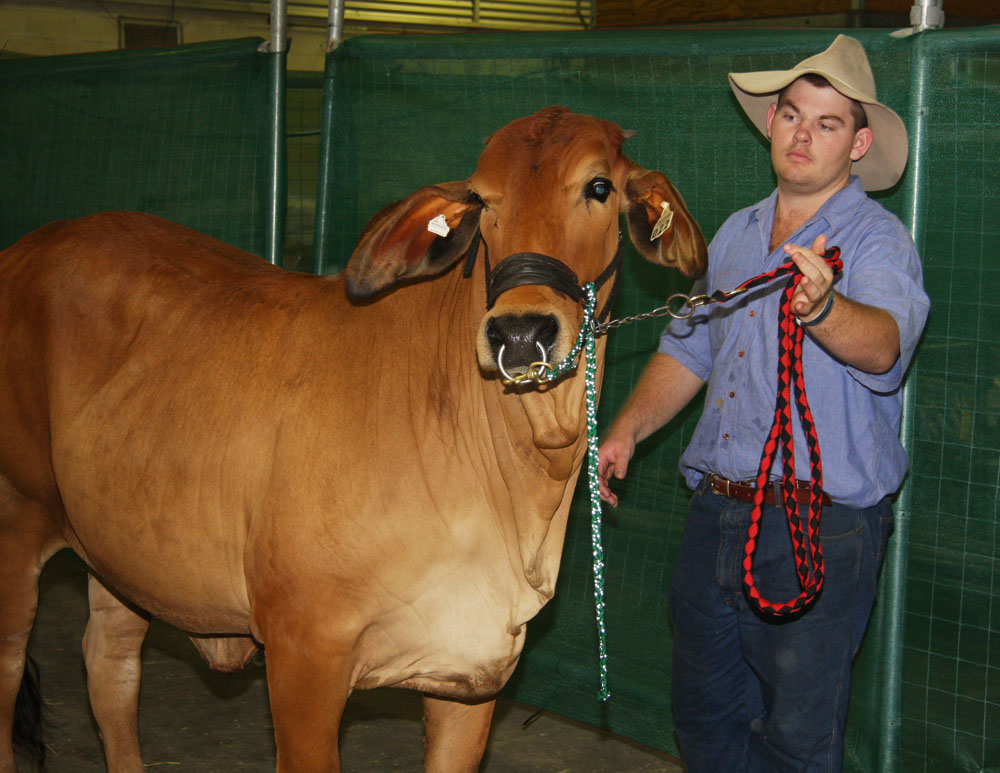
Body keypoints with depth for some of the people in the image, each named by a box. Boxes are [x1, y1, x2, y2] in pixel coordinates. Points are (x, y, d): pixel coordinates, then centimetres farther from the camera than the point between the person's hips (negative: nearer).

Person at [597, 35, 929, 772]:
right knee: (705, 713, 17)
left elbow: (885, 344, -30)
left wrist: (823, 308, -51)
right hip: (718, 516, 7)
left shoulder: (878, 241, -9)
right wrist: (627, 430, 9)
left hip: (819, 534, -6)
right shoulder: (737, 234, 12)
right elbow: (688, 351, 23)